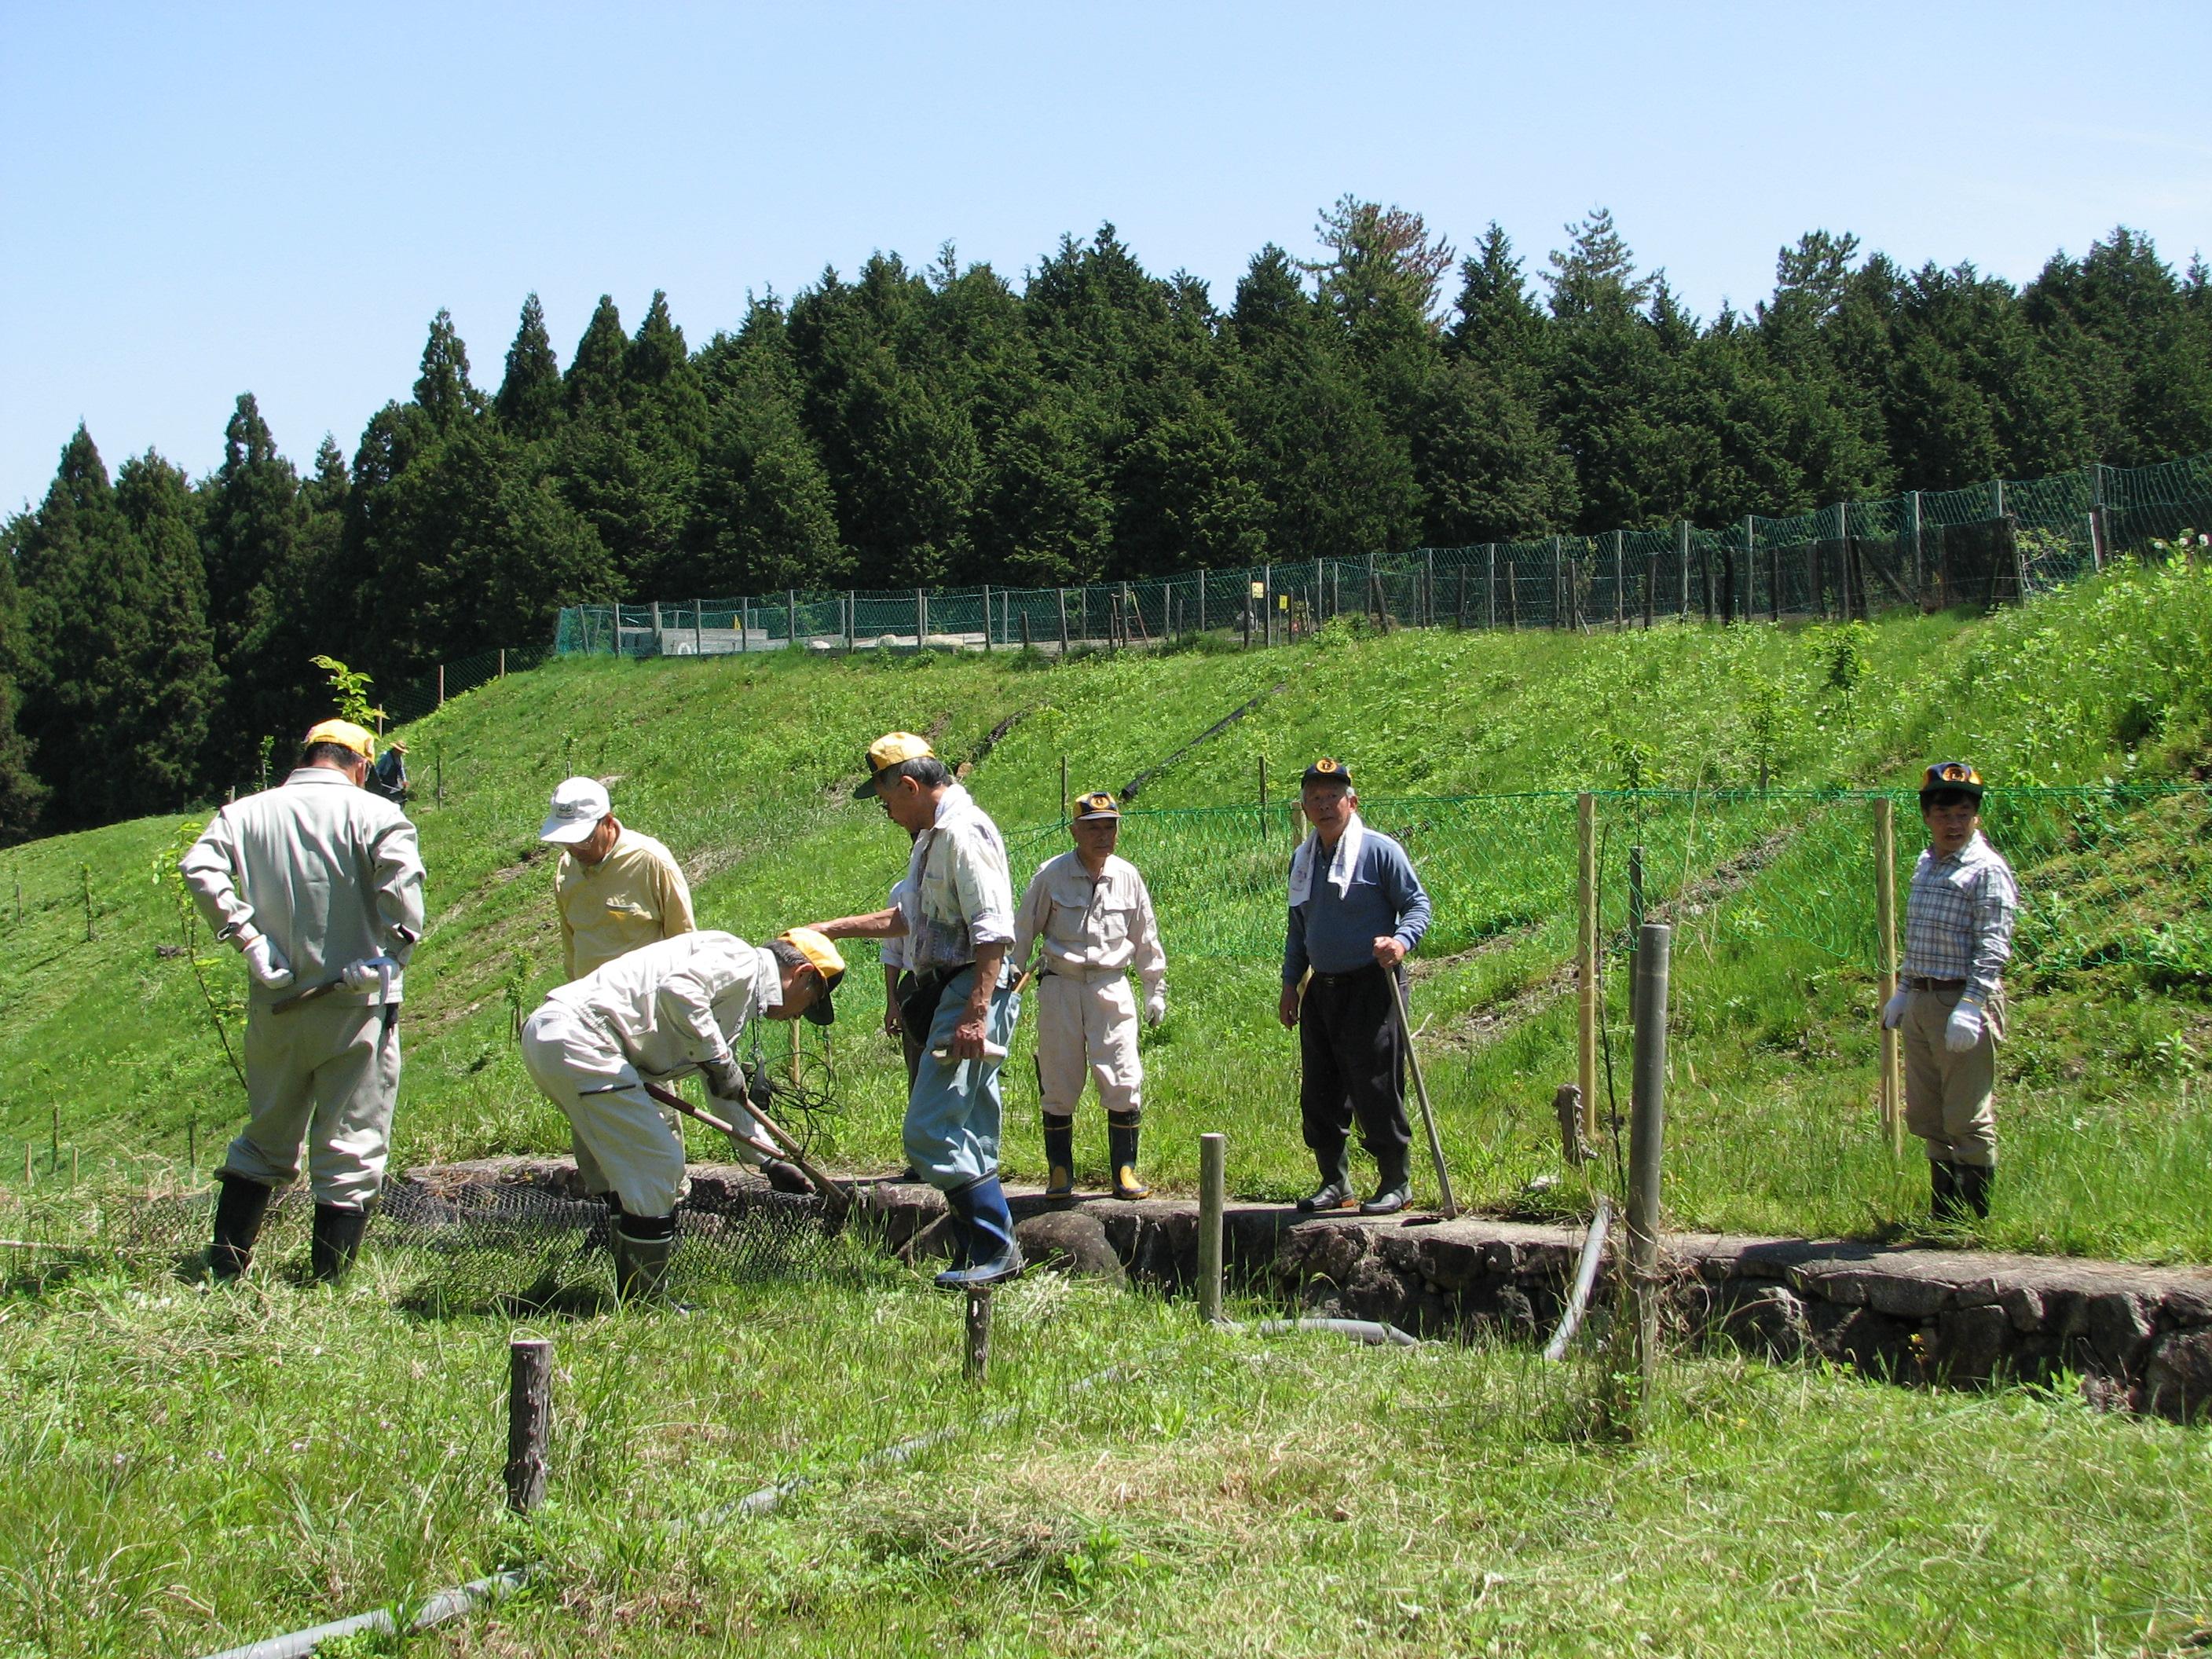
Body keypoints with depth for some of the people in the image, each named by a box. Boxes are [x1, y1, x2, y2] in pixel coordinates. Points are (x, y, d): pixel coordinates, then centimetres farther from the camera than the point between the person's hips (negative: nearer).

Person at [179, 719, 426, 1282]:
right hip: (357, 1004, -4)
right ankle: (329, 1282, 4)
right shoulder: (373, 813, -3)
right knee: (352, 1149, 5)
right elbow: (401, 875, -22)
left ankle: (224, 1268, 18)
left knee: (266, 1140, 18)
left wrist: (246, 937, -7)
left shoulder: (246, 814, 9)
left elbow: (199, 867, -7)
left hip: (275, 1007, 4)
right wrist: (395, 950, -16)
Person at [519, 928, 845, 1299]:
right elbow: (678, 990, -22)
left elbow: (729, 1098, 39)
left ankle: (631, 1296, 28)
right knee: (657, 1164, -4)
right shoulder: (738, 958, -2)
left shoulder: (741, 1003, 28)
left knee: (625, 1167, 22)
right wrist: (719, 1060, -12)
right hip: (579, 1038, -11)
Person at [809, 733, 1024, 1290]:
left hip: (971, 994, -11)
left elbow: (993, 930, -22)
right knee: (971, 1140, 11)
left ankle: (997, 1248, -10)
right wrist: (830, 929, 34)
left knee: (932, 1133, -14)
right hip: (944, 994, 11)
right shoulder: (932, 835, 20)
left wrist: (975, 1014, -27)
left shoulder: (963, 833, -14)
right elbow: (909, 918, 34)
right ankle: (976, 1256, 14)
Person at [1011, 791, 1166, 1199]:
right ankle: (1059, 1172, 13)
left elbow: (1146, 936, 14)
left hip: (1111, 986, 1)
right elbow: (1023, 931, 4)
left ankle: (1125, 1172, 5)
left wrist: (1155, 989, 15)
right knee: (1058, 1084, 2)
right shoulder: (1051, 875, -2)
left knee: (1123, 1081, -5)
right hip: (1060, 986, -1)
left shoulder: (1127, 877, 5)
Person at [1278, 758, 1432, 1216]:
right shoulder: (1302, 858, 14)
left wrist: (1401, 940, -24)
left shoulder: (1379, 851, -7)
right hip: (1322, 988, 7)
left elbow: (1418, 903, -5)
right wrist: (1290, 983, 18)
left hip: (1372, 987, -7)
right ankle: (1335, 1182, 20)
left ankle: (1397, 1183, 6)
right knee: (1319, 1094, 8)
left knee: (1376, 1091, -6)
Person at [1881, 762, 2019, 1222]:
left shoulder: (1987, 871, -10)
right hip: (1921, 1003, 8)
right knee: (1926, 1117, 13)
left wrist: (1970, 1008, -25)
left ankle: (1974, 1221, 6)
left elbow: (1992, 947, -17)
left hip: (1964, 1002, -8)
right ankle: (1942, 1214, 23)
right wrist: (1903, 991, 24)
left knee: (1968, 1121, -2)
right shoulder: (1926, 865, 15)